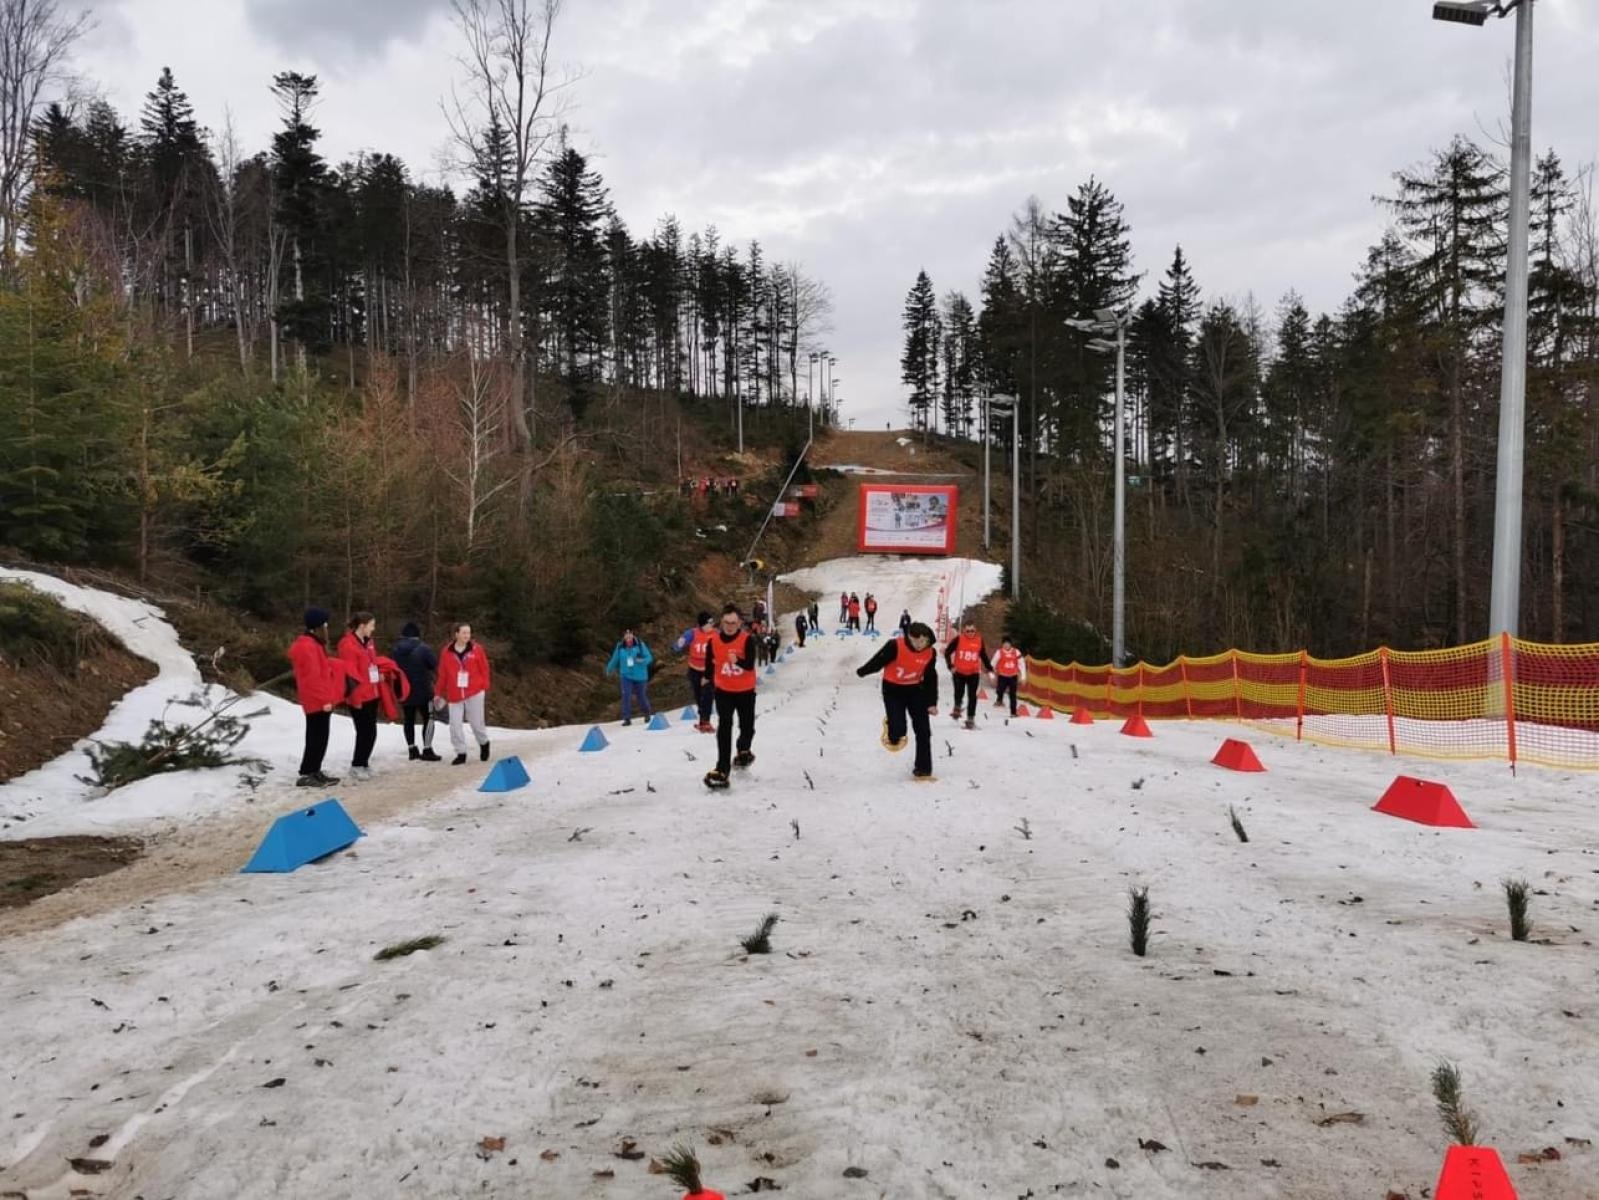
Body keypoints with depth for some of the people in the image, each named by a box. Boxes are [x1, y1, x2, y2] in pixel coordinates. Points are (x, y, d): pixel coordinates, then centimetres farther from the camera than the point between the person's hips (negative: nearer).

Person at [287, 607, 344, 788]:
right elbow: (313, 677, -22)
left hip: (317, 701, 10)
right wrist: (324, 700, -21)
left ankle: (314, 772, 19)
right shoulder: (309, 647, -19)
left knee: (318, 737, 13)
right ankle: (306, 775, -3)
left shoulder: (312, 644, 15)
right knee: (317, 738, -6)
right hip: (317, 701, -10)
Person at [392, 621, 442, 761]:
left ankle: (412, 749, 19)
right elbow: (436, 666, -11)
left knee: (409, 720, 14)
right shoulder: (423, 648, -13)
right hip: (422, 690, -5)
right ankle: (427, 750, -5)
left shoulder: (395, 649, 3)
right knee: (428, 719, 0)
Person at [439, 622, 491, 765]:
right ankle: (460, 753, 10)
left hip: (474, 694, -1)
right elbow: (442, 674, 5)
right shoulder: (446, 652, -1)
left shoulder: (477, 650, -4)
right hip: (455, 695, 1)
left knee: (477, 723, 6)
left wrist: (485, 689, -3)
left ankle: (484, 743, 33)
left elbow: (484, 670, 0)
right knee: (455, 726, -1)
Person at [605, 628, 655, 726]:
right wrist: (609, 669, 27)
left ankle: (647, 713, 38)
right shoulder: (620, 647, -5)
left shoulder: (640, 644, -11)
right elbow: (614, 660, 13)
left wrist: (642, 661, -29)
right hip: (626, 676, 1)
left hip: (640, 676, -1)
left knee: (641, 696, 9)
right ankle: (627, 719, -8)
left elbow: (649, 657, -8)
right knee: (626, 696, -15)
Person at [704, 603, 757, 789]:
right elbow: (710, 662, 7)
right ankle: (722, 770, -18)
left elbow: (750, 665, -25)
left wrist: (738, 661, -41)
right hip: (723, 691, 0)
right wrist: (711, 679, 5)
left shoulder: (747, 639, -16)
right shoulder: (714, 641, -9)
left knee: (747, 726, 14)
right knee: (724, 727, -14)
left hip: (746, 691, 0)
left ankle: (743, 750, 49)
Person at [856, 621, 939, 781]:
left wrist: (932, 702, -2)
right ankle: (893, 736, 27)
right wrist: (862, 672, 2)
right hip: (893, 689, -3)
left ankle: (923, 769, 10)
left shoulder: (930, 653, -13)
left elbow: (931, 679, -1)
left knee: (923, 731, -1)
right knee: (898, 732, -12)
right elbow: (878, 661, -13)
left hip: (915, 690, 3)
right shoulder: (895, 646, -26)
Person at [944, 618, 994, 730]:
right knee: (959, 692, -1)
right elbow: (947, 652, -3)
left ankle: (970, 719, 3)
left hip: (973, 673, 2)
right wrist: (951, 666, -12)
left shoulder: (979, 640, -1)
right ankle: (957, 708, 32)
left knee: (972, 696, -2)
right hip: (959, 672, -2)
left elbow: (983, 655, 12)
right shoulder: (958, 639, -10)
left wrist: (989, 668, 11)